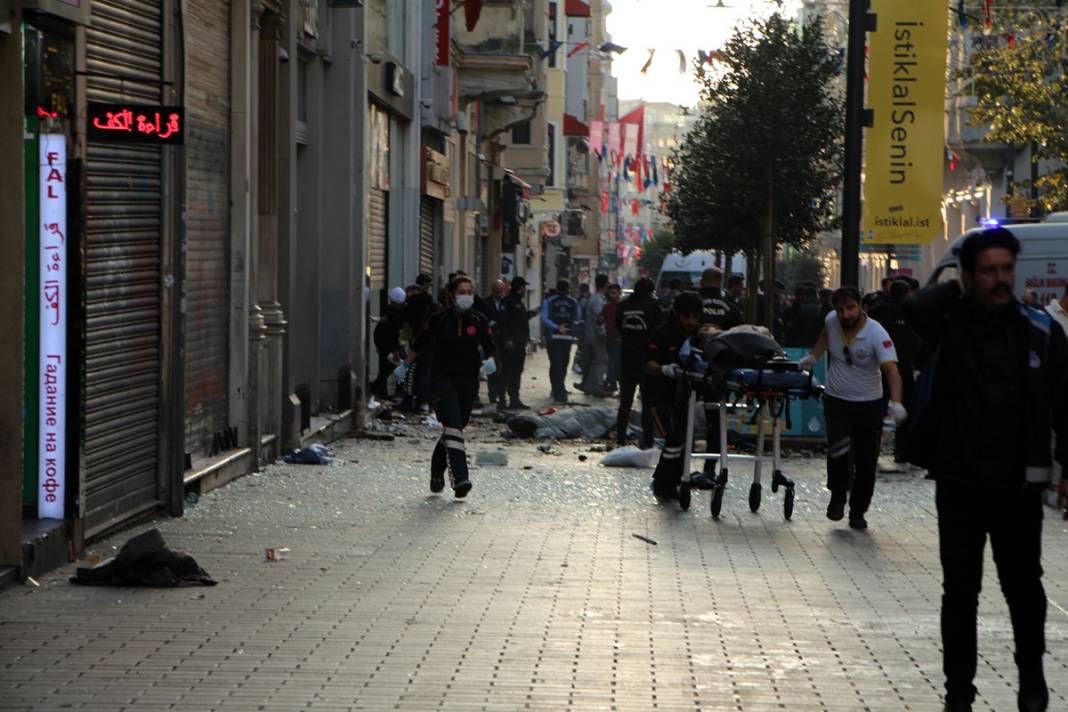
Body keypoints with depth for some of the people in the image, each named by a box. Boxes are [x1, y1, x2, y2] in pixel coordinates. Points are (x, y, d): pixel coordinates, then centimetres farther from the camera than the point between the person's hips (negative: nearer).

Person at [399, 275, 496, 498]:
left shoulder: (478, 321, 3)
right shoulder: (439, 319, -1)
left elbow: (490, 348, 1)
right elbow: (419, 344, 12)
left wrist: (490, 361, -21)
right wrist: (405, 365, 20)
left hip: (468, 381, 3)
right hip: (442, 379, -3)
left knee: (454, 428, 11)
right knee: (453, 427, -20)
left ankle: (437, 473, 33)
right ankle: (460, 479, -30)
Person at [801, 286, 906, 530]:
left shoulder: (877, 334, -21)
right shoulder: (831, 321, -8)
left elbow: (891, 369, -31)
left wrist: (896, 403, -46)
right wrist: (813, 356, 9)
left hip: (869, 404, -2)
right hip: (836, 400, 2)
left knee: (866, 462, 1)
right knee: (839, 448, -21)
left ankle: (858, 512, 20)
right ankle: (838, 494, 4)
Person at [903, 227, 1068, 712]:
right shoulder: (950, 323, -3)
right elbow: (916, 308, -26)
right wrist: (956, 288, -9)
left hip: (1018, 485, 1)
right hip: (959, 482, 0)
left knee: (1024, 586, 11)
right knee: (960, 589, 8)